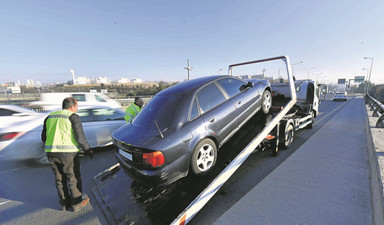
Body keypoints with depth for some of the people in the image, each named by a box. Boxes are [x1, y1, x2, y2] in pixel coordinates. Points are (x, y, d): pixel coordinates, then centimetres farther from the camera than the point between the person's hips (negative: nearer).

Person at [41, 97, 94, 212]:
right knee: (73, 178, 10)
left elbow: (44, 138, 16)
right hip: (68, 153, -6)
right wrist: (88, 150, -1)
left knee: (60, 179, 19)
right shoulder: (73, 117, -7)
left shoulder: (50, 117, 14)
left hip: (51, 153, 6)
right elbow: (80, 138, -13)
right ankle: (77, 203, 24)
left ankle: (65, 203, 32)